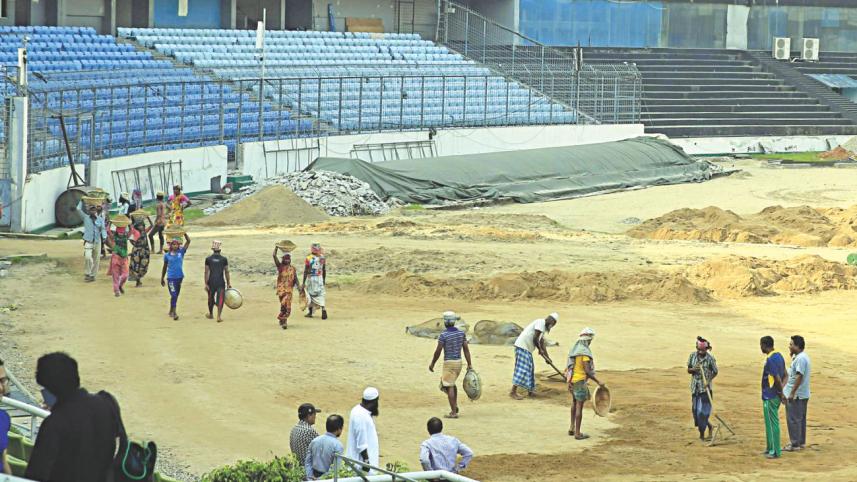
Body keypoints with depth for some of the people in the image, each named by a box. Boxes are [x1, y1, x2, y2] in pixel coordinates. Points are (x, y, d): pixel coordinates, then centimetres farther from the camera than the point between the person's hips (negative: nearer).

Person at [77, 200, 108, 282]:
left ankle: (92, 275, 21)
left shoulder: (100, 219, 6)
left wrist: (104, 237, -17)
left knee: (96, 259, 7)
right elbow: (79, 209, -1)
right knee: (87, 257, -21)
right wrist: (82, 201, 5)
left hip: (97, 241, 2)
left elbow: (103, 229, 0)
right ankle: (87, 273, -5)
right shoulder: (86, 217, 3)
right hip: (88, 241, -2)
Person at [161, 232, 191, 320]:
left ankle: (171, 311, 29)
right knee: (174, 295, -10)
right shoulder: (167, 255, 1)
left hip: (180, 277, 3)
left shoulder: (181, 252, 1)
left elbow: (188, 241, -5)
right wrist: (162, 279, 14)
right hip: (171, 277, -3)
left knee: (176, 295, 13)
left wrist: (184, 233, -14)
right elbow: (165, 267, 11)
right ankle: (174, 313, -10)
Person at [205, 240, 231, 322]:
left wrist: (206, 284, -1)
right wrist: (228, 283, 9)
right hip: (221, 282, -1)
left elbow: (207, 272, -3)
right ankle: (219, 316, -12)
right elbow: (226, 272, 1)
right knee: (220, 299, -1)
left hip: (211, 282, 1)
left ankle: (211, 314, 36)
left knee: (211, 298, 18)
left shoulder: (208, 259, -3)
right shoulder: (224, 259, -2)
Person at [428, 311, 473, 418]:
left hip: (449, 363, -6)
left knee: (449, 387, -2)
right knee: (452, 383, 26)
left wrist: (432, 364, 2)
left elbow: (438, 351, -11)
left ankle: (453, 412, -6)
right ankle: (455, 406, 17)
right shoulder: (461, 333, 2)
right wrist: (469, 364, 6)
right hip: (459, 362, 6)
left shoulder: (443, 335, -15)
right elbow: (466, 349, 2)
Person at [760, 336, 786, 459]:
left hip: (770, 397, -10)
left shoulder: (770, 360, -21)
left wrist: (781, 393, -12)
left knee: (772, 423, -3)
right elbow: (784, 375, 16)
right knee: (771, 422, 18)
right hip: (776, 396, 10)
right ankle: (770, 448, 26)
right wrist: (781, 388, 7)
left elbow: (777, 379, -23)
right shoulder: (779, 355, 10)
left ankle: (775, 451, 1)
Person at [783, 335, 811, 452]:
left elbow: (799, 377, -25)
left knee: (793, 419, -4)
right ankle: (801, 442, 23)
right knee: (800, 419, 16)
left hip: (796, 395, -11)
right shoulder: (802, 357, 13)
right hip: (803, 394, 11)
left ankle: (795, 444, -1)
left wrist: (792, 393, -24)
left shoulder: (800, 359, -20)